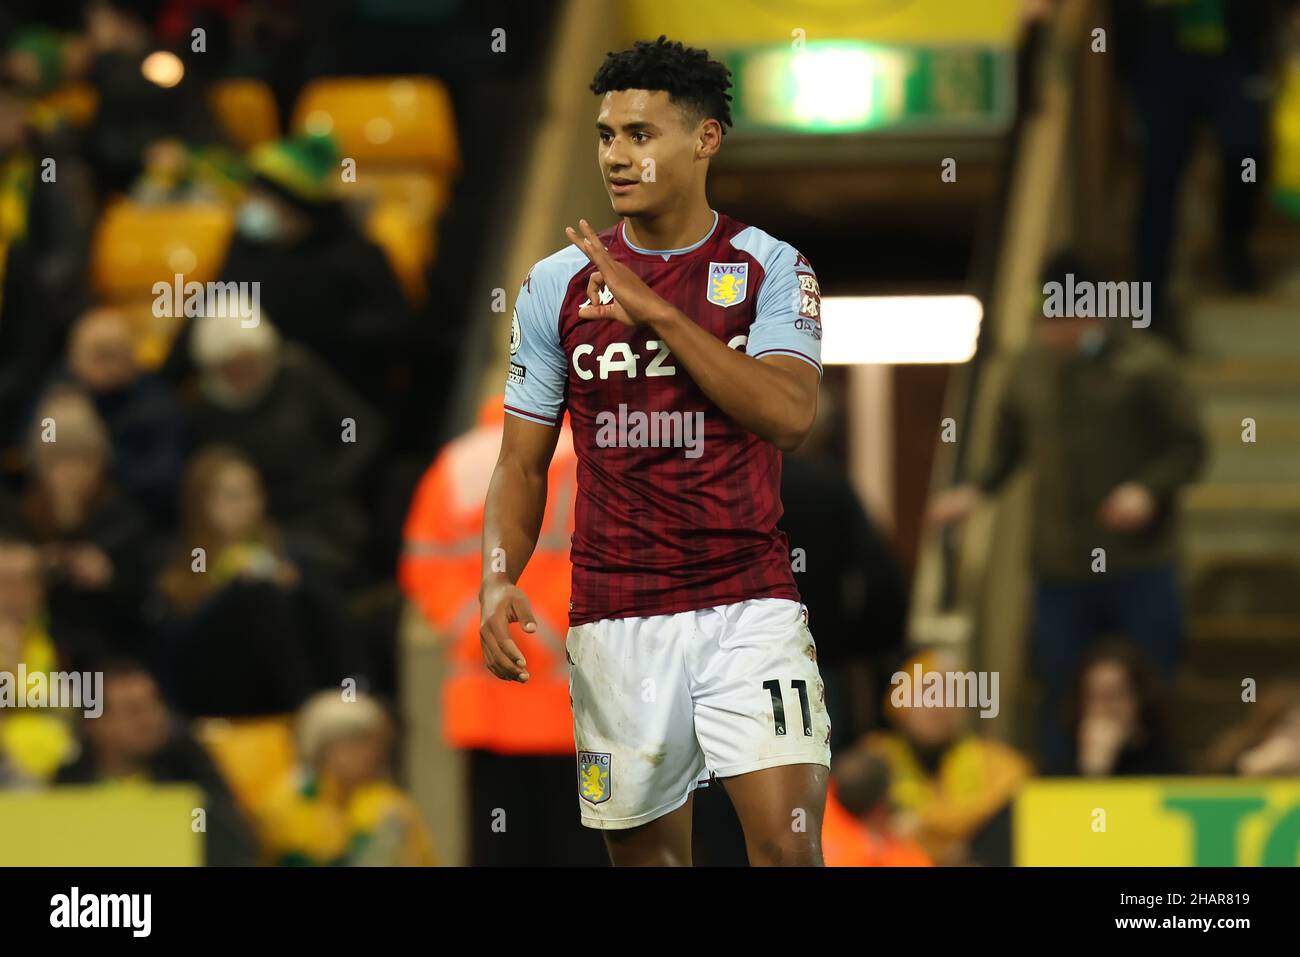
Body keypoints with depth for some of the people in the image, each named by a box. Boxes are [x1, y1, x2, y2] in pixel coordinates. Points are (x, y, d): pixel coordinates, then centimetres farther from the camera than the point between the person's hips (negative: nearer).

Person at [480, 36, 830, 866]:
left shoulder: (770, 269, 0)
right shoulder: (558, 285, 7)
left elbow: (790, 414, -17)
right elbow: (524, 463, 10)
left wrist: (658, 313, -21)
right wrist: (499, 580, -8)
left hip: (747, 603, -3)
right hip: (614, 618, 3)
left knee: (788, 843, -16)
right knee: (645, 852, 7)